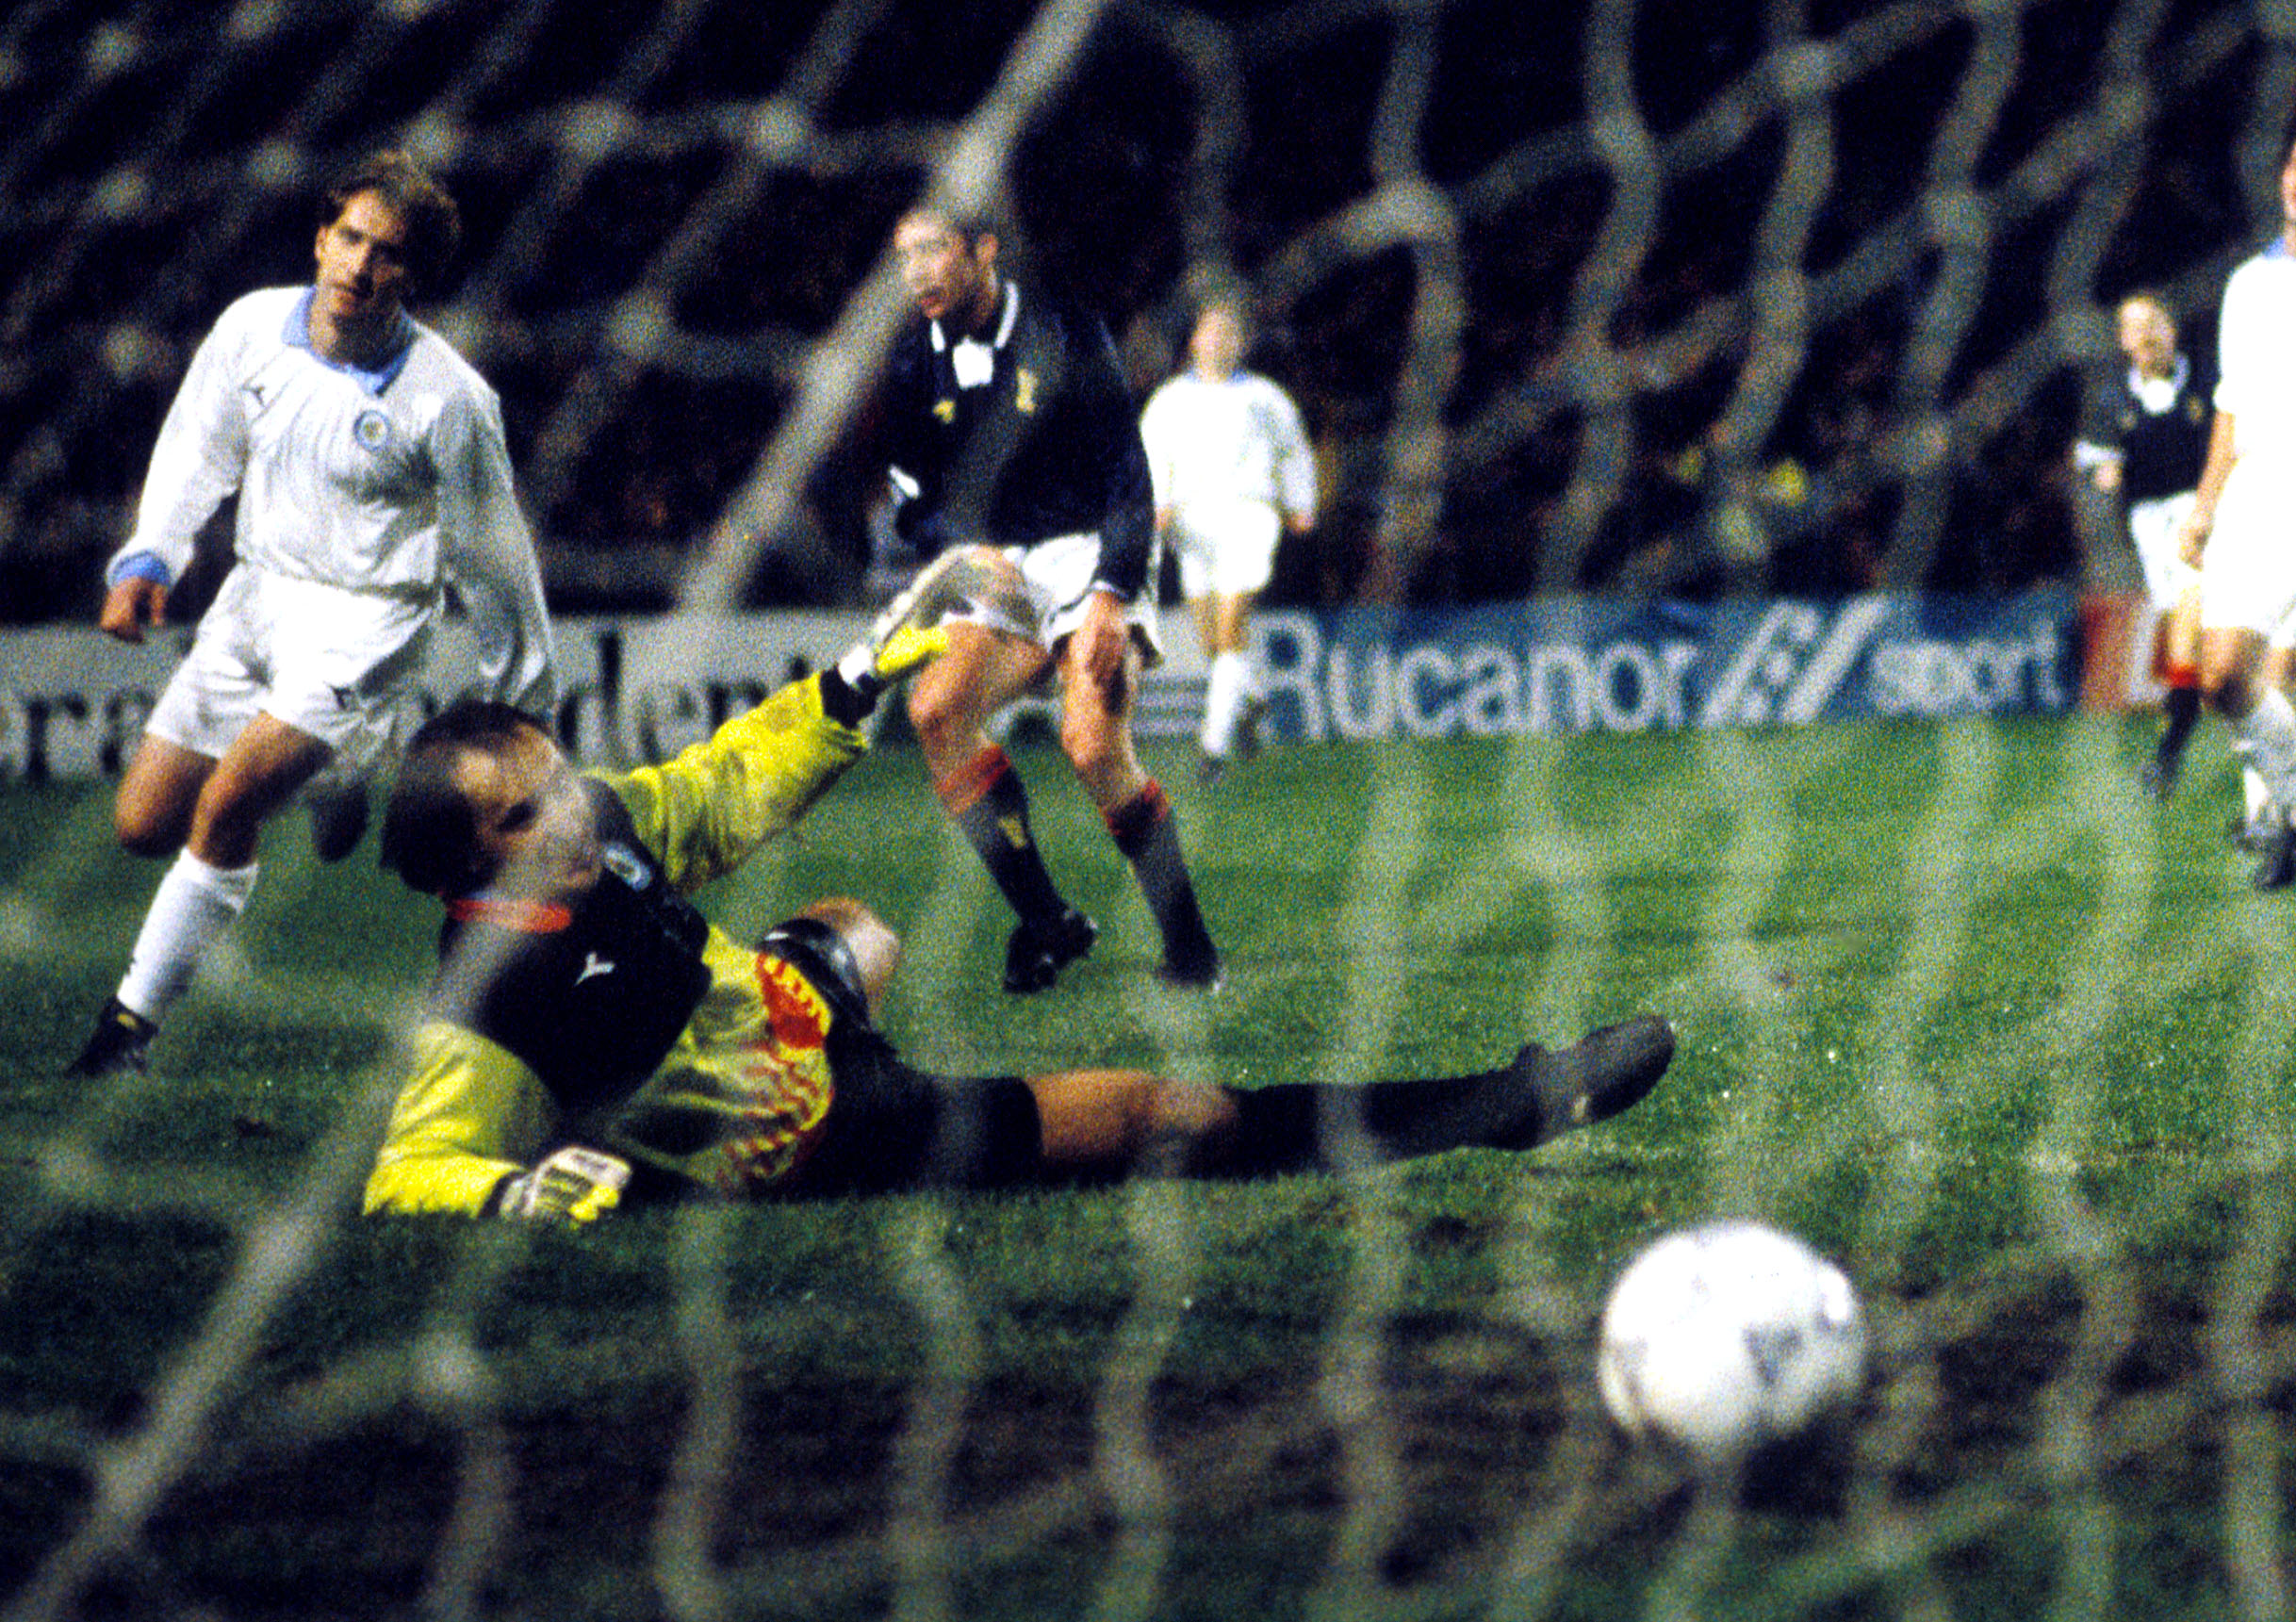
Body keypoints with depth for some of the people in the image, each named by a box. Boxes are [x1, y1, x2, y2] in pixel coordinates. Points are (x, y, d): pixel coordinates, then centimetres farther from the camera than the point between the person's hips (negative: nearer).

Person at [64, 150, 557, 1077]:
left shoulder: (447, 399, -17)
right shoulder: (252, 329, -6)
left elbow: (491, 557, -4)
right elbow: (197, 450, 12)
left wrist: (525, 714, 4)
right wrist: (148, 559, -4)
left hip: (366, 618, -6)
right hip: (256, 593, 6)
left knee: (228, 801, -24)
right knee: (142, 826, 5)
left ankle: (136, 1018, -10)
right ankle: (340, 775, 30)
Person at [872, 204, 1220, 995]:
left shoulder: (1063, 335, -11)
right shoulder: (915, 360, 4)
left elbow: (1128, 482, -12)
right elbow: (912, 500, 9)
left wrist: (1109, 597, -23)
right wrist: (969, 552, -12)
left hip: (1093, 553, -5)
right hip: (1003, 569, 5)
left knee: (1092, 744, -26)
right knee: (935, 708, -21)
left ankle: (1190, 946, -13)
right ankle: (1045, 920, -13)